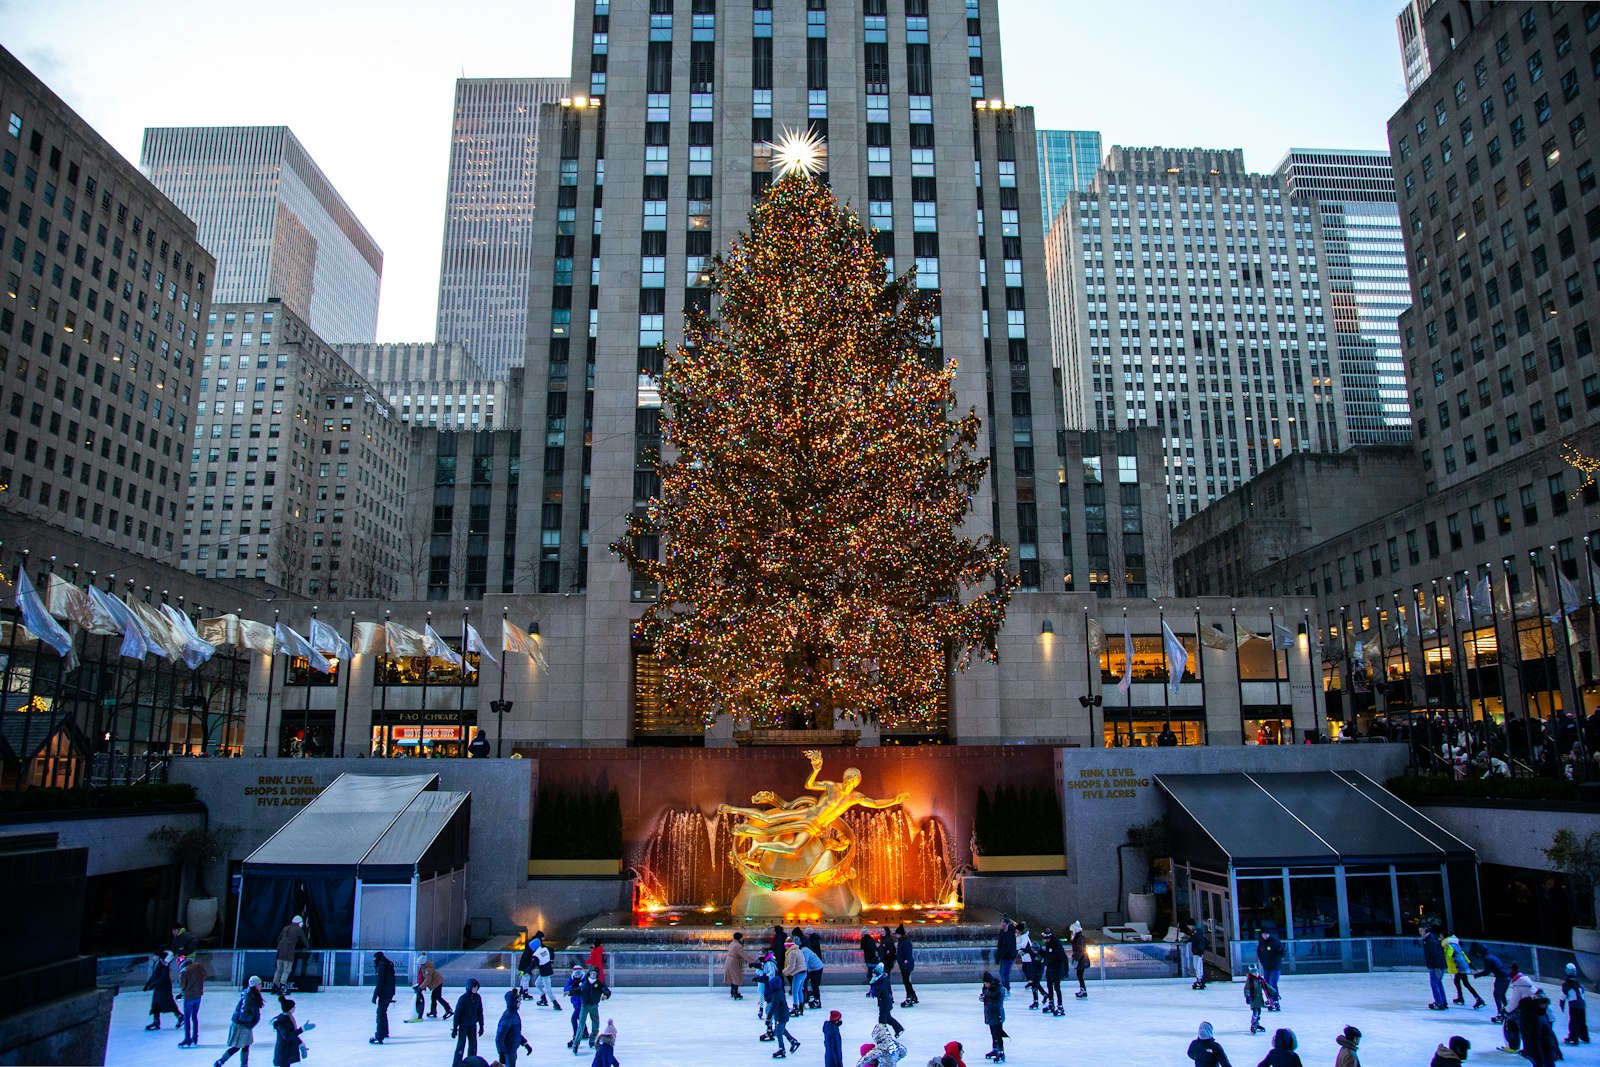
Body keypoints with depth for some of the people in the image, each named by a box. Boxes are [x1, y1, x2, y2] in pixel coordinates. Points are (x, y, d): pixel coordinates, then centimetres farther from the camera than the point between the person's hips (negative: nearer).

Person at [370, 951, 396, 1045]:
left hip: (384, 993, -10)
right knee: (383, 1012, 24)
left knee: (381, 1014, -10)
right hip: (390, 992, 10)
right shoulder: (388, 965, 15)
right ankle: (384, 1032, 38)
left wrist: (375, 995, -17)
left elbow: (380, 982, -19)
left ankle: (379, 1037, -13)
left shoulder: (382, 966, -14)